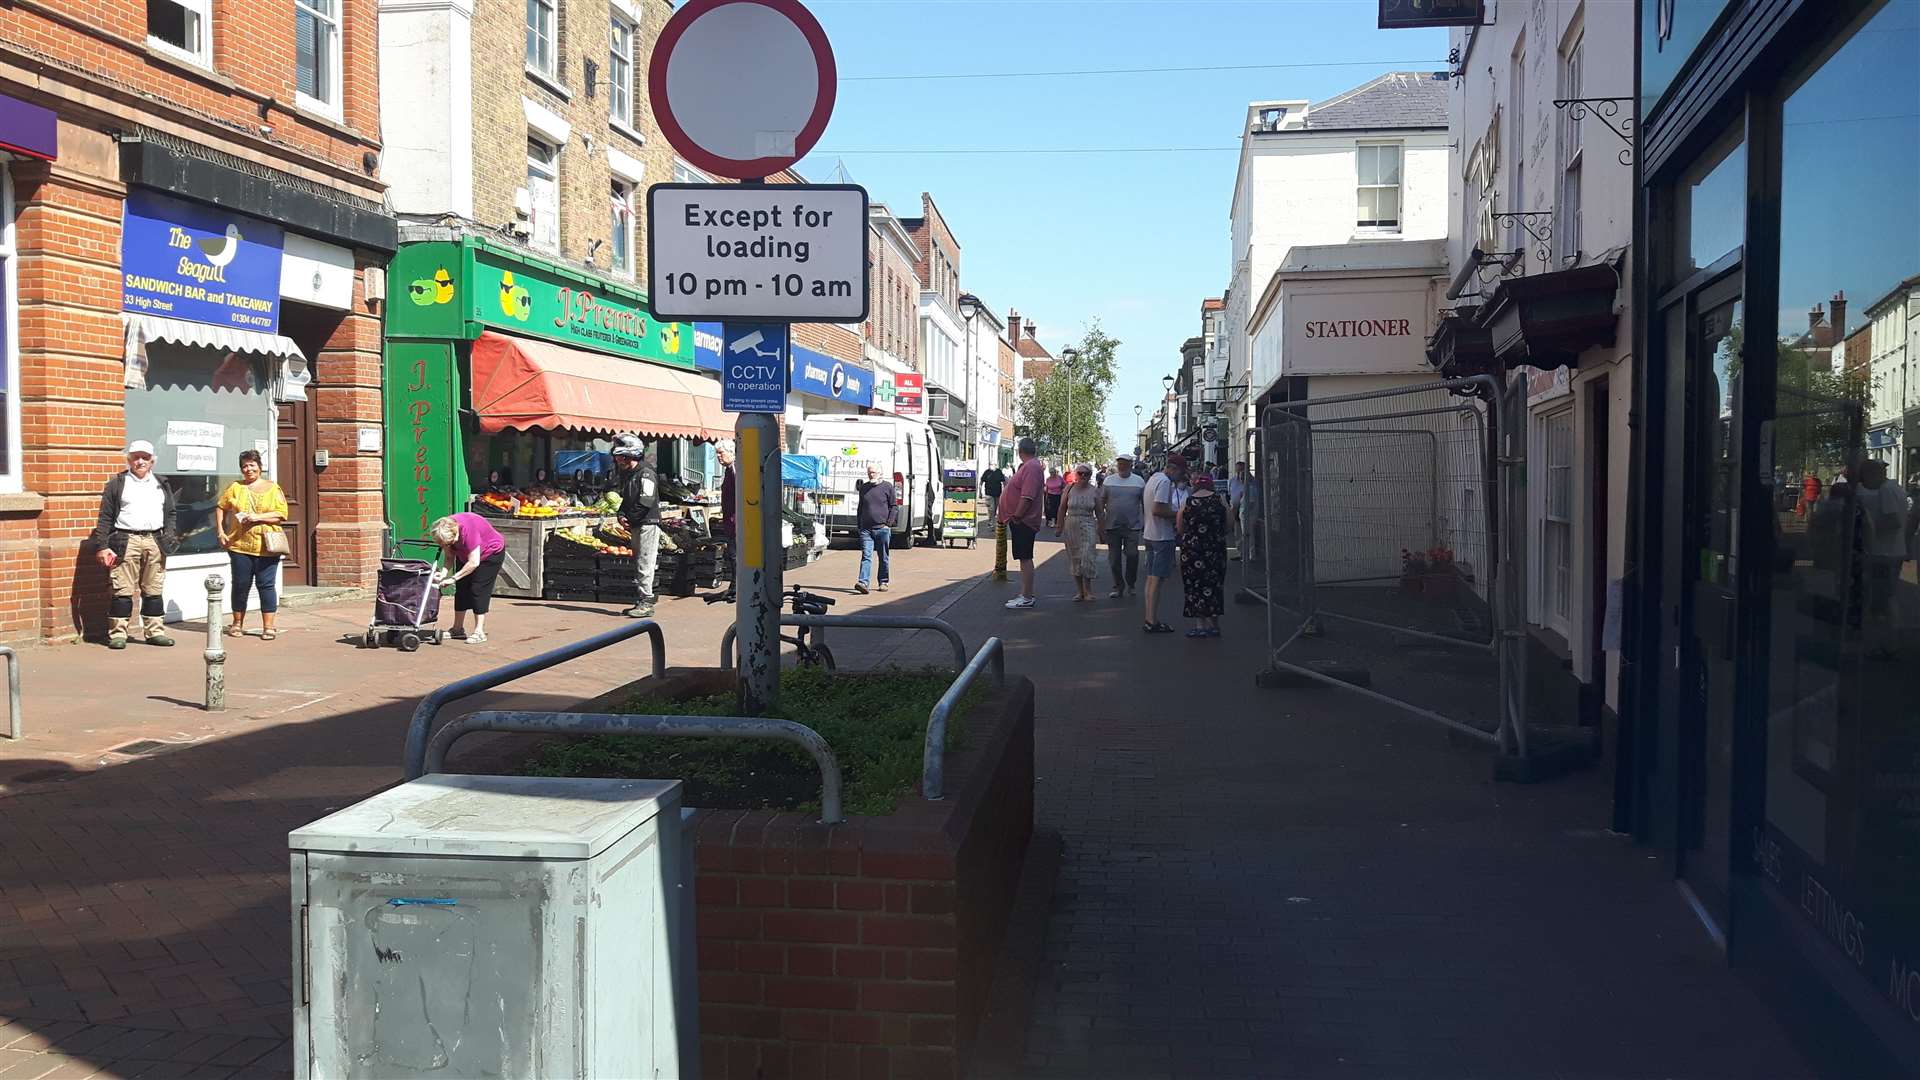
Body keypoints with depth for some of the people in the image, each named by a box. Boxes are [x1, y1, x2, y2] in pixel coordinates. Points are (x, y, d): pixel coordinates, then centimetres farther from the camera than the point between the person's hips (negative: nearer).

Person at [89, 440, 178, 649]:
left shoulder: (161, 485, 16)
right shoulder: (117, 484, 4)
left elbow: (170, 514, 17)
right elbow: (105, 517, 1)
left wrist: (168, 538, 3)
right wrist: (102, 546, -6)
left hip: (155, 542, 4)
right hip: (126, 543, -3)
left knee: (154, 591, 7)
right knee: (123, 590, -5)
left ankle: (155, 632, 13)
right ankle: (117, 634, -1)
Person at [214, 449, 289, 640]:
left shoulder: (273, 488, 4)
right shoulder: (235, 487, 9)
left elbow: (281, 514, -3)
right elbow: (220, 508, 15)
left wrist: (258, 517, -14)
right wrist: (220, 531, 4)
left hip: (266, 547, -2)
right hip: (240, 545, 2)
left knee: (266, 585, -2)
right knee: (240, 585, 8)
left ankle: (268, 626, 3)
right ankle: (238, 624, 22)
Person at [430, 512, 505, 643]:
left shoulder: (467, 530, -39)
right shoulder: (445, 531, -19)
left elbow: (474, 562, -36)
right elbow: (449, 557, -9)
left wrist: (453, 578, -33)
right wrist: (443, 573, -28)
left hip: (491, 552, -8)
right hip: (465, 555, 8)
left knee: (479, 589, -15)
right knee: (461, 588, 5)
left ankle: (479, 632, -14)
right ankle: (458, 629, 13)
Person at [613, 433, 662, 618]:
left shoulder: (645, 473, -12)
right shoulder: (627, 474, 17)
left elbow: (646, 501, -19)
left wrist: (630, 518, -13)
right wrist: (622, 516, 2)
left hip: (648, 524, -10)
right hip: (636, 526, 10)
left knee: (645, 564, -10)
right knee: (637, 564, 12)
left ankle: (646, 603, -9)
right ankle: (640, 601, 17)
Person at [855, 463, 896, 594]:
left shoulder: (887, 486, 3)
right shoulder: (864, 488, 14)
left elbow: (893, 506, 3)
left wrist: (888, 523, -6)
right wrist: (858, 525, 14)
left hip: (882, 529, -2)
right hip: (866, 529, 2)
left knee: (883, 558, 7)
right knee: (866, 556, -8)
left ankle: (883, 582, 18)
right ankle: (863, 583, -17)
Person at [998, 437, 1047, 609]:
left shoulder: (1031, 467, -17)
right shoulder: (1028, 466, 16)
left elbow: (1028, 496, -25)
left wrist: (1016, 516, -22)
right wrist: (1015, 516, 20)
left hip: (1023, 521, -11)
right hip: (1021, 521, 11)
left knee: (1025, 558, -8)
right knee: (1024, 558, 13)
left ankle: (1027, 597, -6)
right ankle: (1026, 594, 19)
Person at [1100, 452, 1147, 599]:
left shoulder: (1139, 481, 3)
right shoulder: (1109, 480, 4)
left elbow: (1145, 503, 7)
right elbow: (1101, 502, 7)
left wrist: (1146, 521, 2)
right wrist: (1101, 521, 1)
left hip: (1132, 526, -2)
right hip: (1112, 525, 2)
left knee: (1132, 554, -9)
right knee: (1114, 558, 6)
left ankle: (1131, 583, 11)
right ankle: (1118, 587, 17)